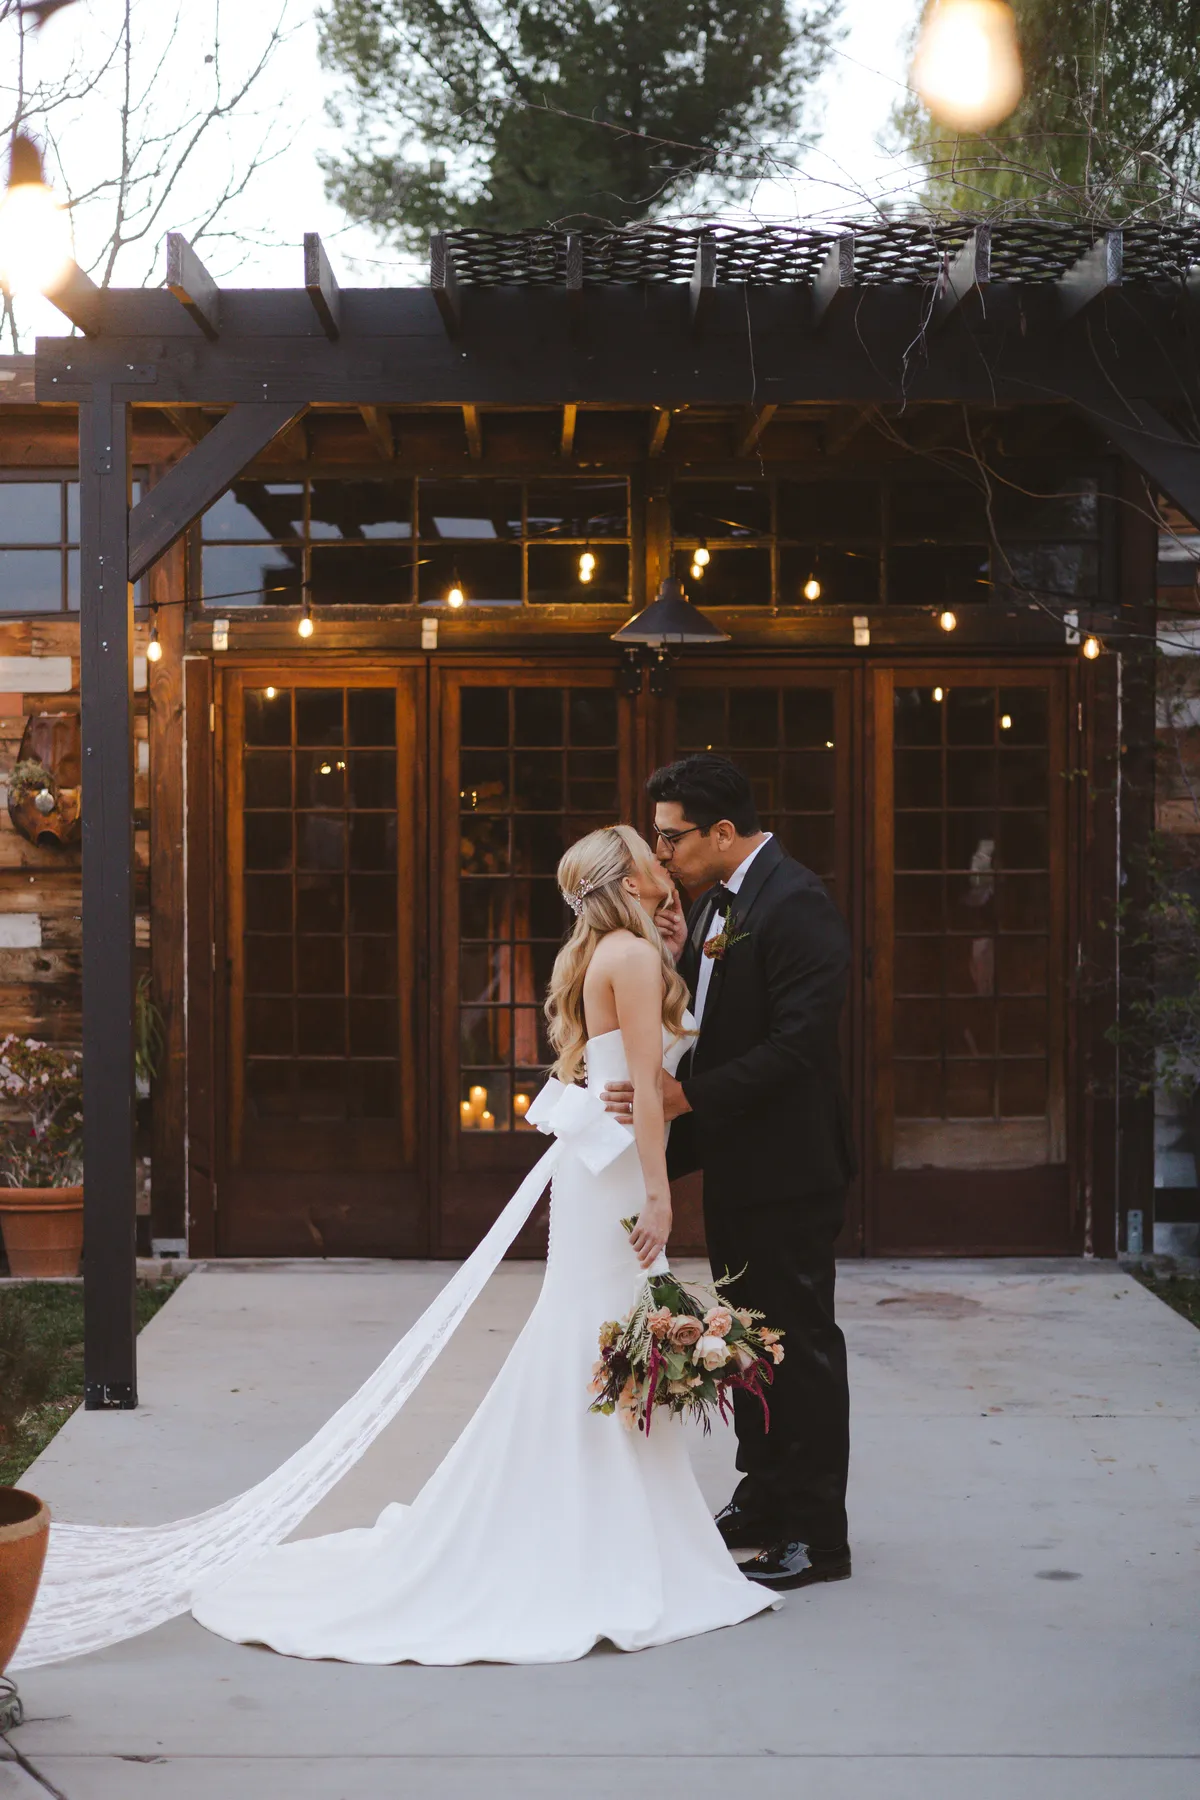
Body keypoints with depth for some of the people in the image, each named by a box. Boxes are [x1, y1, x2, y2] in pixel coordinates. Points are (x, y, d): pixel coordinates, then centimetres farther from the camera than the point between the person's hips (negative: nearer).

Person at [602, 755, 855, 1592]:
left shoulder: (796, 904, -19)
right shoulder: (718, 901, 11)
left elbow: (799, 1043, -26)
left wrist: (690, 1096, -28)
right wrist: (677, 956, -3)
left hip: (790, 1167, -10)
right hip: (737, 1162, 10)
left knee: (801, 1342, -2)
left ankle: (818, 1535, 7)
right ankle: (764, 1501, 30)